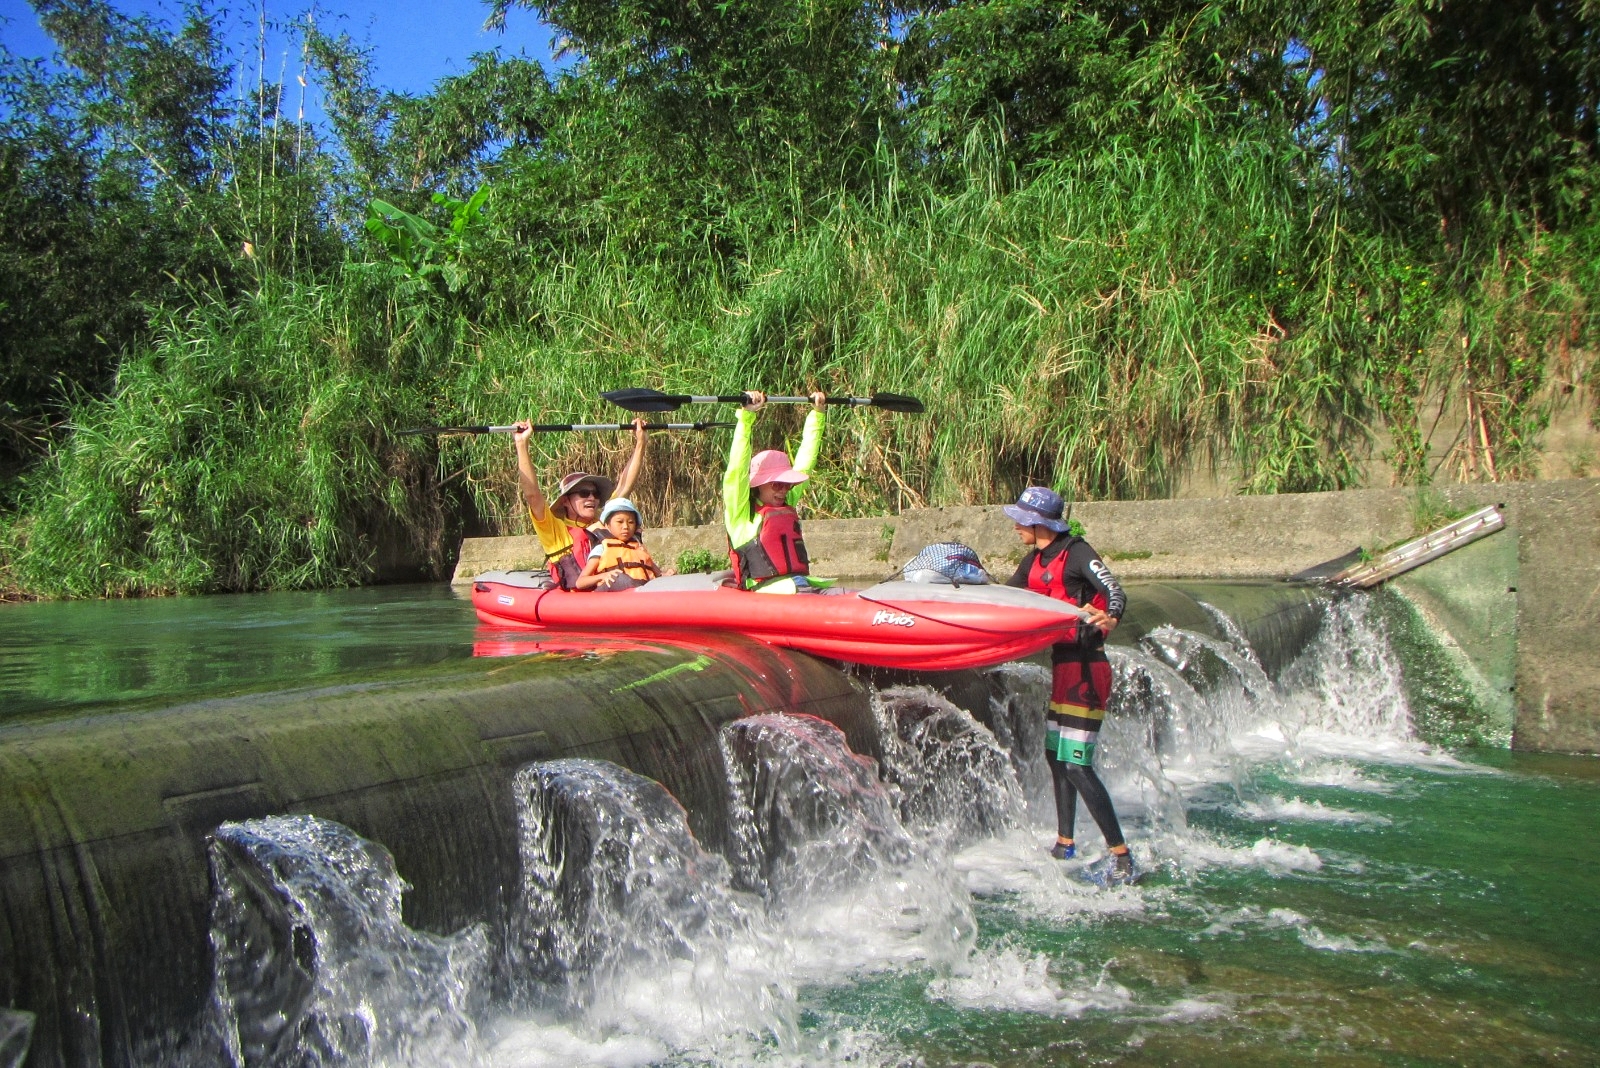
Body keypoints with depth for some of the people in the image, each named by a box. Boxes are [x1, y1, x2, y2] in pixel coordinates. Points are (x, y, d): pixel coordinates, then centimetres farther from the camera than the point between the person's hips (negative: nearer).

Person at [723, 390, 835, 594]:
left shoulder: (787, 505, 24)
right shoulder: (741, 511, 5)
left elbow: (805, 461, 29)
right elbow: (738, 468, -8)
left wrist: (817, 415, 32)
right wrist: (746, 417, -13)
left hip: (805, 585, 7)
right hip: (770, 590, -7)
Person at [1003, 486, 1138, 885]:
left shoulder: (1076, 552, -13)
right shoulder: (1035, 559, 12)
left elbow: (1115, 590, -26)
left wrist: (1110, 618, -46)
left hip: (1084, 668, -9)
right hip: (1061, 663, 9)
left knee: (1077, 766, -11)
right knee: (1055, 756, 16)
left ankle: (1122, 857, -5)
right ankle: (1064, 843, 30)